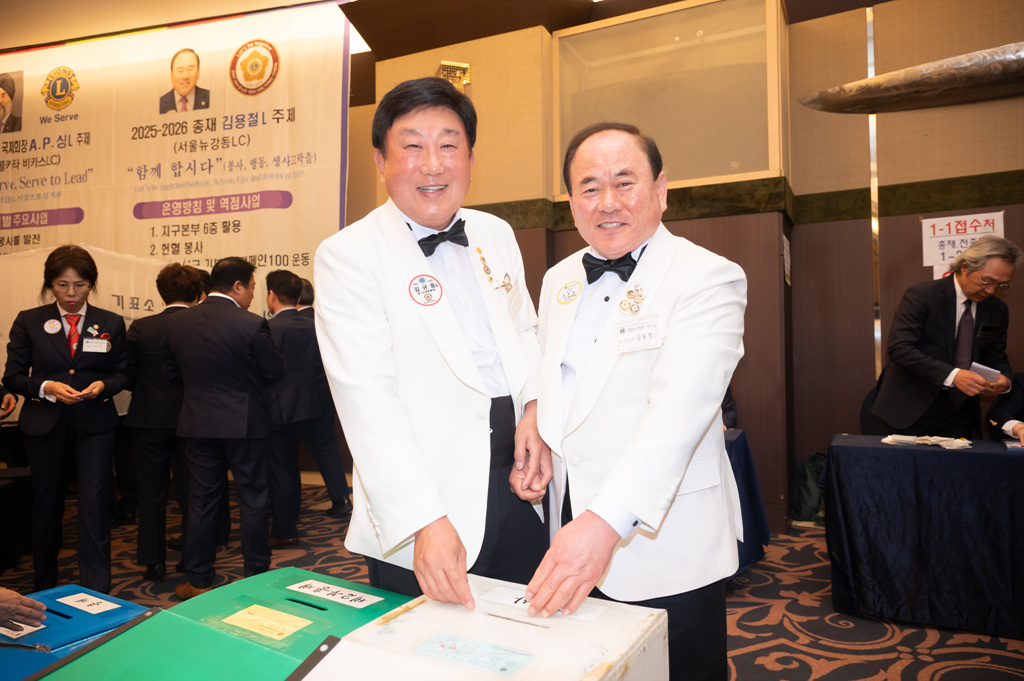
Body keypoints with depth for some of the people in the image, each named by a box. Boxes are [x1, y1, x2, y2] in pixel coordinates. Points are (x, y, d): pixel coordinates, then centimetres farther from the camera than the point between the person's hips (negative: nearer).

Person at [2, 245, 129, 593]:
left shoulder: (111, 323, 3)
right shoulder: (29, 322, 3)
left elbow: (122, 373, 7)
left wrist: (103, 386, -15)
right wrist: (46, 388, -16)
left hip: (95, 423, -1)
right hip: (45, 424, 1)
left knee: (94, 504, -7)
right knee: (47, 503, 14)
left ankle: (97, 593, 0)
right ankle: (44, 587, 33)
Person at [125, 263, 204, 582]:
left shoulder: (140, 328, -9)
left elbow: (128, 377, -4)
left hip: (150, 421, 0)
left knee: (151, 493, 13)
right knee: (191, 492, 13)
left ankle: (154, 562, 21)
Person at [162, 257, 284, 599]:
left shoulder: (176, 323, -2)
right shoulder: (252, 324, -17)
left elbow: (171, 371, 8)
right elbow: (276, 370, -9)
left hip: (197, 423, 4)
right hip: (245, 422, -4)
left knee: (202, 500, 13)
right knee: (252, 499, 9)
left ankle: (198, 580, 22)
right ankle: (256, 575, 19)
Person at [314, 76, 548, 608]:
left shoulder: (496, 234, 10)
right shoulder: (347, 255, -9)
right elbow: (367, 399, -17)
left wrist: (535, 406, -1)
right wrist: (424, 521, -24)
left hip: (519, 491, 6)